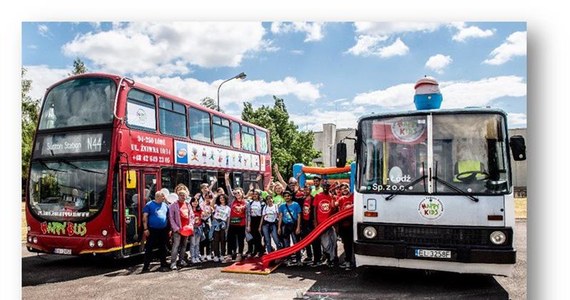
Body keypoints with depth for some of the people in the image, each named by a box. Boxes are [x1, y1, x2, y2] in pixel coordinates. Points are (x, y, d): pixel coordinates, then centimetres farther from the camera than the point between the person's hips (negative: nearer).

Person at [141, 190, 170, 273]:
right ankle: (146, 266, 5)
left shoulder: (165, 205, 11)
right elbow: (145, 217, -6)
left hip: (163, 230, 5)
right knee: (149, 248, -1)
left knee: (163, 248, 10)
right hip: (152, 230, -5)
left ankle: (163, 265, 18)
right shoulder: (149, 204, -3)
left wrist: (169, 229, 12)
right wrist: (145, 229, -12)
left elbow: (168, 217, 16)